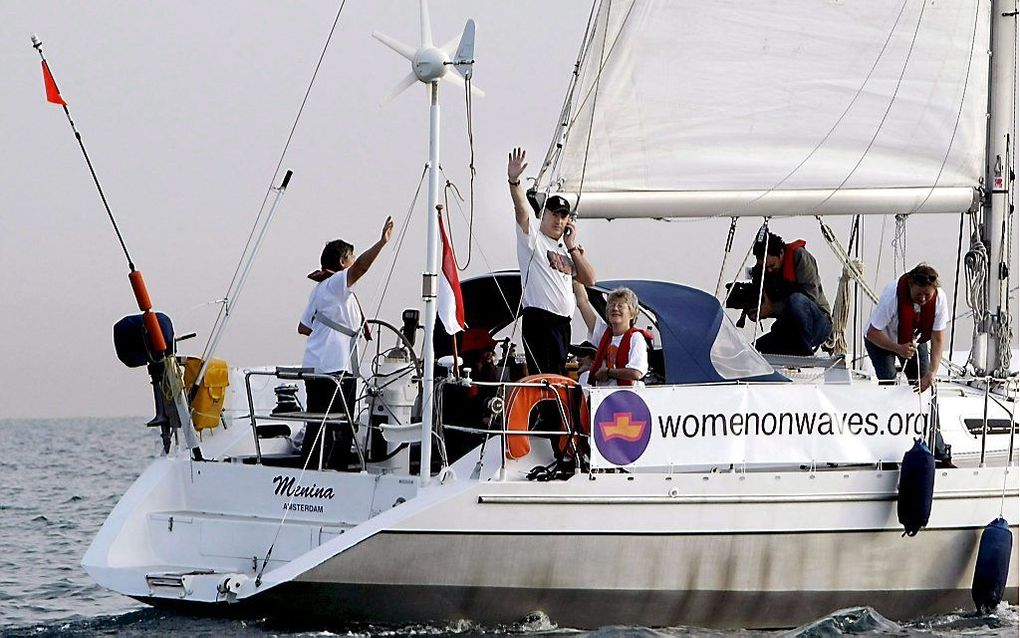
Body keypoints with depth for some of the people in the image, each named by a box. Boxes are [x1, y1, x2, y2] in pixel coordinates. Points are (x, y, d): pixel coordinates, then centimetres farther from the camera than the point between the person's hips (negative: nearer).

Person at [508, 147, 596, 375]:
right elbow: (522, 209, -14)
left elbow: (589, 280, 15)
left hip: (563, 322, 7)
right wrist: (514, 181, -31)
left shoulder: (566, 250, 24)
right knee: (544, 378, -15)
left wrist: (572, 247, 9)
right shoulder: (532, 238, 4)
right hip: (539, 318, -7)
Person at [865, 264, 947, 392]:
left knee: (922, 382, -4)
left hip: (915, 340, 3)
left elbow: (937, 340, -21)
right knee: (888, 380, -19)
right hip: (882, 340, -3)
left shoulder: (939, 299, -28)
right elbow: (872, 334, -31)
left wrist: (932, 372, -33)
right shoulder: (892, 295, -38)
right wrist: (898, 349, -46)